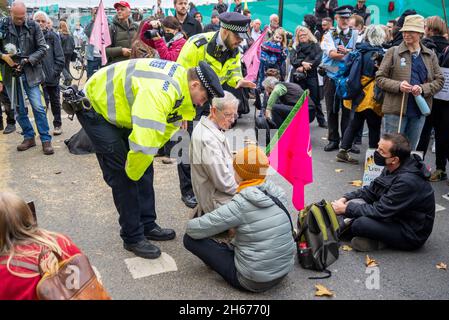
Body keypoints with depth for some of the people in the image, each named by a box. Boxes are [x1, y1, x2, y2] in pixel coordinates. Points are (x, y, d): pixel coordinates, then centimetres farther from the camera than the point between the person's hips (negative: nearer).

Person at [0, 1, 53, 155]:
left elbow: (42, 48, -1)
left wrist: (27, 60, -12)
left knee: (38, 107, -4)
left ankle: (46, 140, 4)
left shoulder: (33, 26, -2)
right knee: (19, 110, 9)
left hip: (30, 73, -2)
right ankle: (29, 137, 23)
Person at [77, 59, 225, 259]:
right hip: (95, 108, -9)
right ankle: (133, 237, 4)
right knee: (121, 176, -9)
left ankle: (148, 226, 20)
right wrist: (132, 173, -23)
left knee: (144, 168, 8)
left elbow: (169, 123, 0)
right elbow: (144, 143, -41)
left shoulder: (181, 77, -8)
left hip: (119, 107, 9)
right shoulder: (158, 93, -38)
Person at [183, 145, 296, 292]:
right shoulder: (277, 193, -6)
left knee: (190, 238, -2)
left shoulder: (241, 204, -22)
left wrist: (191, 225, 7)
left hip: (254, 281, -6)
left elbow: (194, 229, -15)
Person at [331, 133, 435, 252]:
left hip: (412, 235, -9)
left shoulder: (407, 181, -31)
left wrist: (346, 209, -18)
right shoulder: (392, 168, -3)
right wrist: (345, 199, -7)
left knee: (359, 224, -29)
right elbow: (370, 191, 8)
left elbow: (380, 211, -27)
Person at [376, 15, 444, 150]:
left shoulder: (430, 55, 9)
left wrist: (423, 88, -13)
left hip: (419, 111, 3)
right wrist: (398, 86, -18)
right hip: (395, 110, -3)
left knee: (410, 149, 14)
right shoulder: (393, 52, 1)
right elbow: (380, 78, -1)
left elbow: (439, 80, 7)